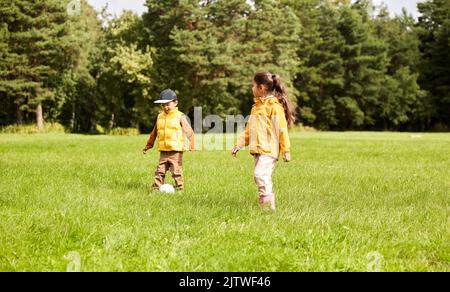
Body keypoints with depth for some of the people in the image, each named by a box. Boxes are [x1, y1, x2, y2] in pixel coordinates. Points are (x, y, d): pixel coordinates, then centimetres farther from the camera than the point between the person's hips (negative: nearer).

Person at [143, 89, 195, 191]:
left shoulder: (180, 117, -3)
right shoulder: (160, 116, 12)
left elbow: (189, 132, -6)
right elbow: (154, 133, 22)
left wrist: (192, 145, -18)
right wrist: (148, 146, 24)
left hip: (176, 151, -5)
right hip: (163, 151, 5)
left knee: (176, 171, -3)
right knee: (160, 171, 4)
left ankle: (179, 187, 5)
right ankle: (157, 187, 8)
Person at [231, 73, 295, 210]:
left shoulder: (274, 106, -8)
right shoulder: (256, 106, 19)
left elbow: (281, 129, -11)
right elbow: (249, 130, 23)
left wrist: (286, 150, -12)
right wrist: (239, 144, 16)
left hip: (269, 149, -9)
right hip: (258, 150, 9)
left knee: (260, 174, -21)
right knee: (264, 178, 10)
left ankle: (268, 207, -19)